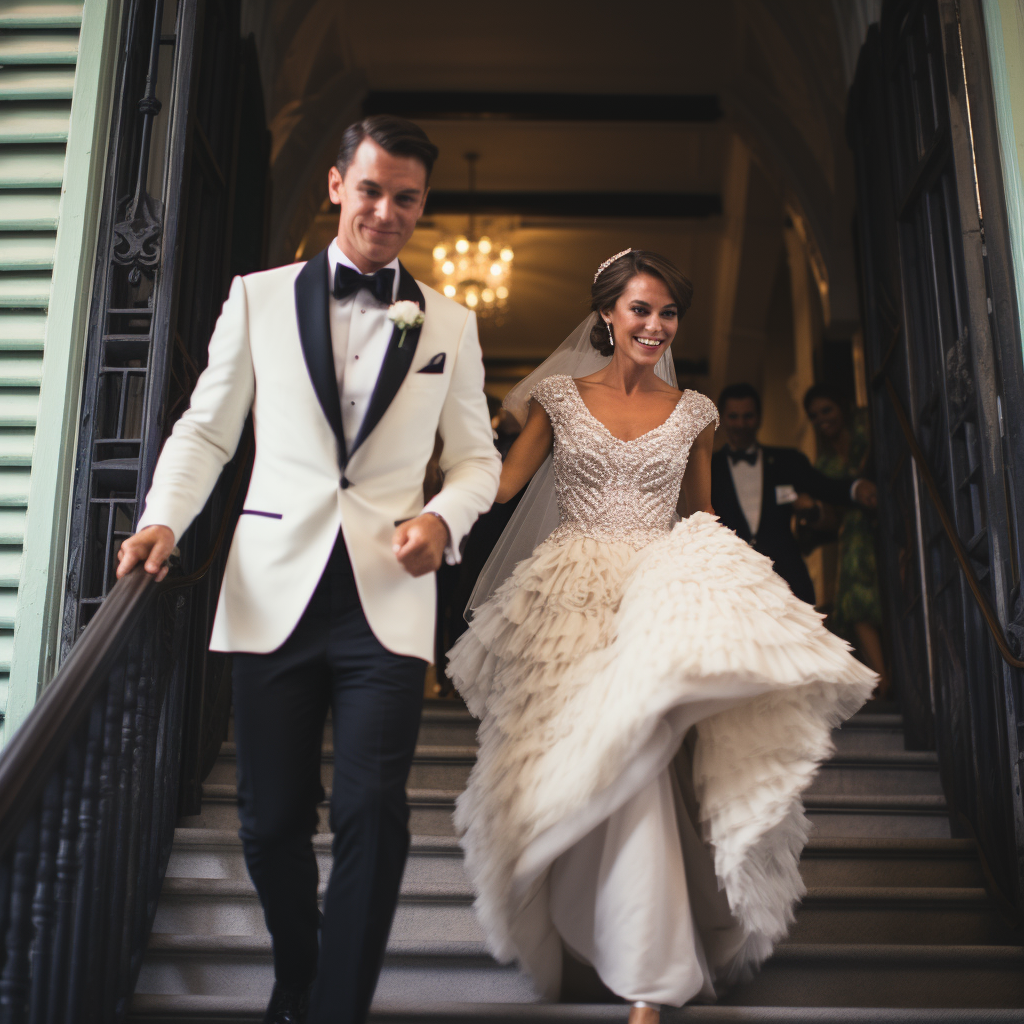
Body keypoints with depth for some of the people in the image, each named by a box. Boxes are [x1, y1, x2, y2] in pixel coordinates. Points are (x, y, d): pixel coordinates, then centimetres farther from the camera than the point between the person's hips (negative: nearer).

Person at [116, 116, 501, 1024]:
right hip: (274, 591, 1)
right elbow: (207, 430, 11)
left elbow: (476, 457, 13)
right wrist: (164, 519, -5)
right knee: (271, 818, 8)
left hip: (388, 598, 0)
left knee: (372, 813, -8)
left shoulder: (450, 324, 12)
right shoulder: (258, 298, 9)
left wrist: (444, 517, -7)